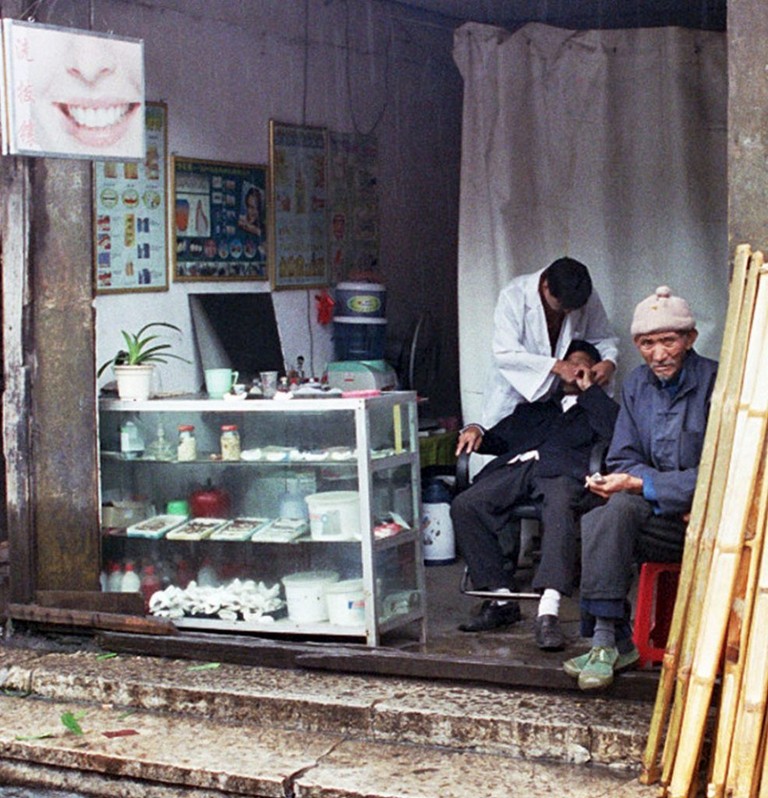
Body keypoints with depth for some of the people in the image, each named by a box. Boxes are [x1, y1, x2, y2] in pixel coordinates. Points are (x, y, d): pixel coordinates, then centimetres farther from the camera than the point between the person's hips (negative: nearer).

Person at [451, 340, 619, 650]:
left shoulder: (597, 407, 30)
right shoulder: (535, 408, 39)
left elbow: (614, 431, 6)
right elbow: (500, 439, 32)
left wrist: (590, 388, 14)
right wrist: (476, 432, 10)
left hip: (561, 470, -4)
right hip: (517, 467, 4)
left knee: (560, 508, -40)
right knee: (464, 506, -24)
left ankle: (548, 612, -52)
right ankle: (501, 600, -22)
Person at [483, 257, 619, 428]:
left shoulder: (588, 299, -12)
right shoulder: (513, 297, -22)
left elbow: (603, 338, 1)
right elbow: (505, 354, -28)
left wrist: (609, 362, -22)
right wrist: (555, 366, -35)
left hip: (558, 400, 3)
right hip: (513, 398, -2)